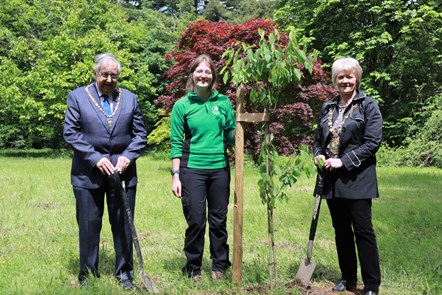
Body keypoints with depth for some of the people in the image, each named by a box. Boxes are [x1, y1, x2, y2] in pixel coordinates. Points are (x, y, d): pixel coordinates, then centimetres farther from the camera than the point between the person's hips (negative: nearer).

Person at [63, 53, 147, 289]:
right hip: (88, 172, -2)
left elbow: (140, 134, 9)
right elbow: (70, 133, -5)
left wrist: (128, 156, -8)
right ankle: (88, 274, 19)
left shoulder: (130, 98, 9)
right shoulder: (78, 97, 1)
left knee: (123, 224, 7)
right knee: (89, 225, 5)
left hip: (122, 170, 2)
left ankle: (124, 273, 20)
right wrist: (95, 158, -13)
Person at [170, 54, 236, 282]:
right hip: (192, 169, -2)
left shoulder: (223, 102, 5)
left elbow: (231, 136, 9)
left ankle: (219, 265, 26)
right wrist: (176, 176, -6)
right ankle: (193, 267, 19)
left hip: (220, 168, 2)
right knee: (195, 221, 2)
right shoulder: (182, 105, 0)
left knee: (218, 220, 10)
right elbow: (176, 143, -1)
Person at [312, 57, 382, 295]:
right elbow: (318, 139, 19)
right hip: (332, 180, 6)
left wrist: (344, 161, -16)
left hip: (357, 179, -5)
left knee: (363, 231, -4)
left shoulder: (368, 105, -4)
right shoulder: (328, 107, 13)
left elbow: (373, 142, -11)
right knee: (341, 231, 13)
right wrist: (318, 155, -2)